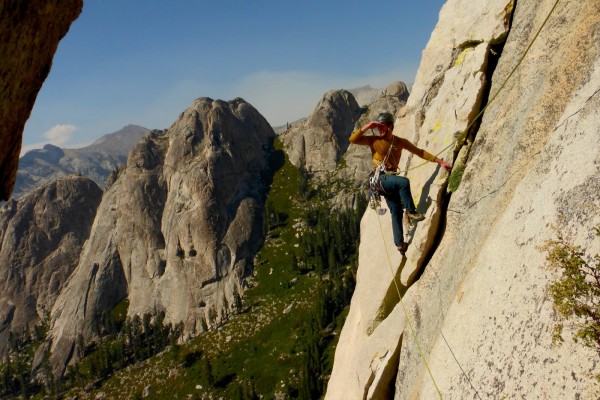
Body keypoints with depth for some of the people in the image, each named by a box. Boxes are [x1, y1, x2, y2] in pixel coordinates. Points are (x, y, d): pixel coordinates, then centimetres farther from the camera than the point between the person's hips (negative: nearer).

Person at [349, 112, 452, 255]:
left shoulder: (400, 142, 8)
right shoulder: (374, 140, 0)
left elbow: (420, 152, 11)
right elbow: (353, 139, -9)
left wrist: (440, 161, 7)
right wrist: (367, 126, -15)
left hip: (390, 181, 4)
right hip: (379, 179, -4)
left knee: (396, 212, 0)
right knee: (403, 182, -31)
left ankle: (399, 243, 10)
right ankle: (411, 212, -18)